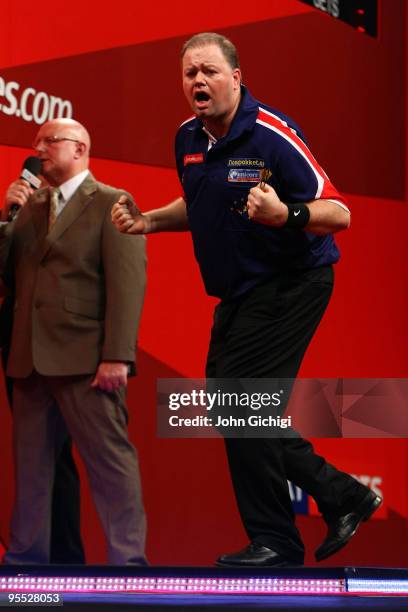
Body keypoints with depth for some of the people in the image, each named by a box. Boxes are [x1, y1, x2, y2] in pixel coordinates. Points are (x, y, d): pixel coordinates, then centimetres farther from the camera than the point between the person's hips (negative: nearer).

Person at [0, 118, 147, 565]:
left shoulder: (112, 203, -1)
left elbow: (127, 282, -10)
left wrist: (117, 356, -18)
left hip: (85, 360, -6)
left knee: (110, 460, -5)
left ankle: (127, 559, -1)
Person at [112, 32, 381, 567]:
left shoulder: (272, 135, -21)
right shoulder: (189, 139, 4)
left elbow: (339, 214, -22)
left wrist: (285, 215, -41)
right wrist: (148, 221, 6)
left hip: (290, 286, -9)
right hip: (239, 292, 9)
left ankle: (275, 542, 1)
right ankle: (341, 496, 19)